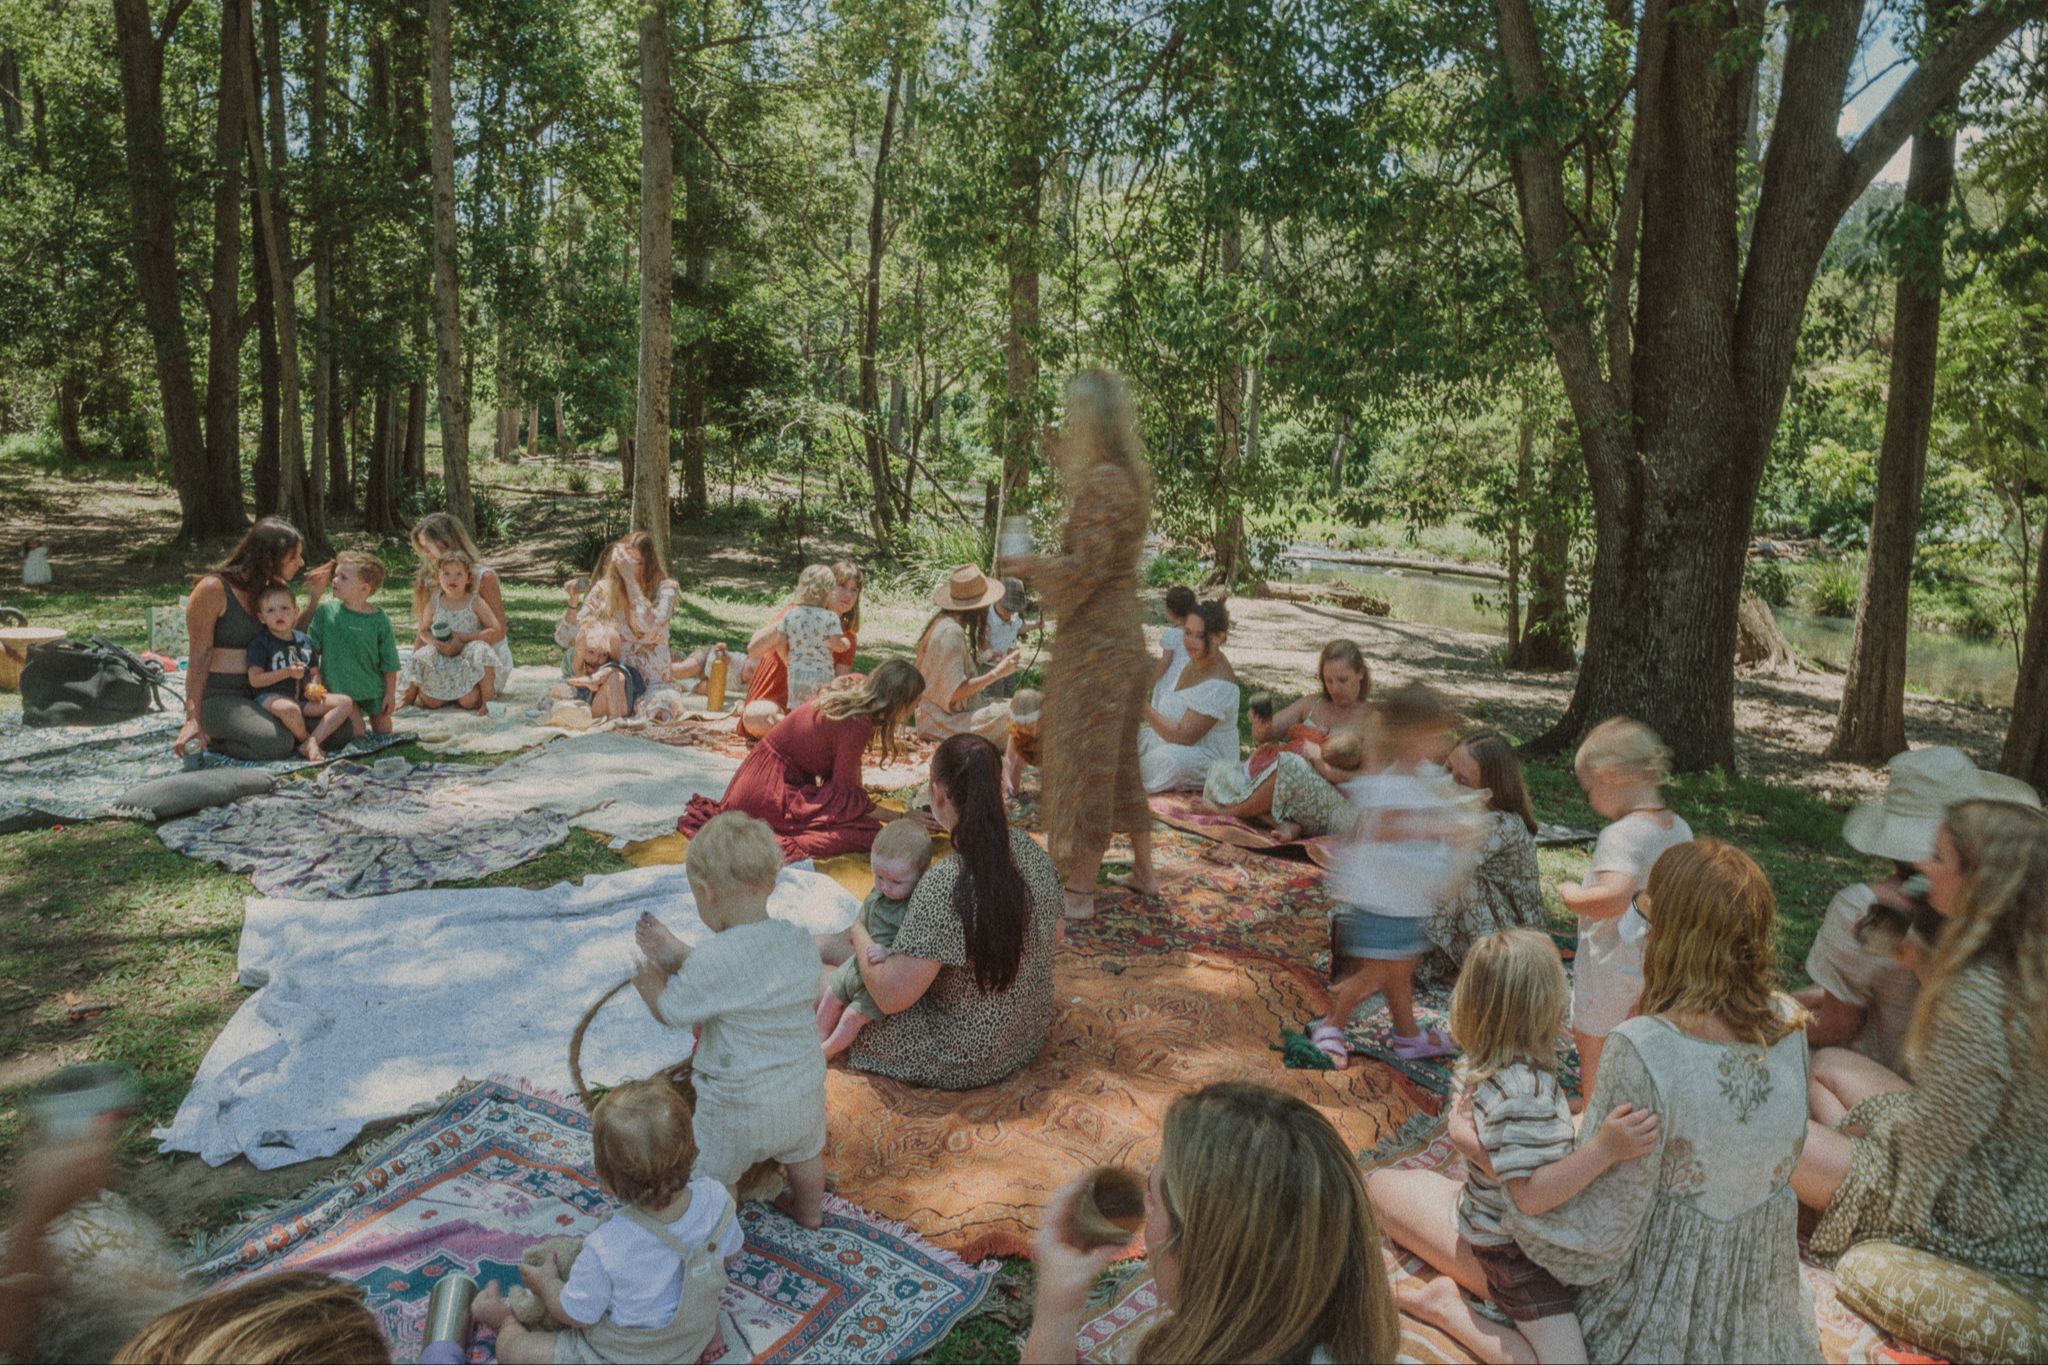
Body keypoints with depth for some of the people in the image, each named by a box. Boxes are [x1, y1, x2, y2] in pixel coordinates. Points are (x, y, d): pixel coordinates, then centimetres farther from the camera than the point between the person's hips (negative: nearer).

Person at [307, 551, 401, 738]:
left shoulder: (379, 620, -10)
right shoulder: (325, 612, -6)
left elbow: (389, 663, -5)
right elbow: (311, 648, -2)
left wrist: (391, 694, -4)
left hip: (373, 689, 0)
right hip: (338, 690, 0)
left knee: (383, 731, 10)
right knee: (356, 733, -9)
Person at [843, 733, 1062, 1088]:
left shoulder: (944, 886, -33)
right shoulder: (1031, 852, -11)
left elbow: (890, 995, -26)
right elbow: (1054, 932, 7)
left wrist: (859, 934, -9)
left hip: (966, 1060, -7)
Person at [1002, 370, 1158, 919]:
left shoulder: (1099, 482, -19)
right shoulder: (1134, 477, 8)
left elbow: (1086, 568, -23)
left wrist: (1030, 565, -7)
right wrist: (1070, 467, 23)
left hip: (1091, 643, -9)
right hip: (1126, 636, 9)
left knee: (1083, 756, 1)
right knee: (1120, 754, 19)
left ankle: (1080, 889, 12)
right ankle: (1143, 869, 29)